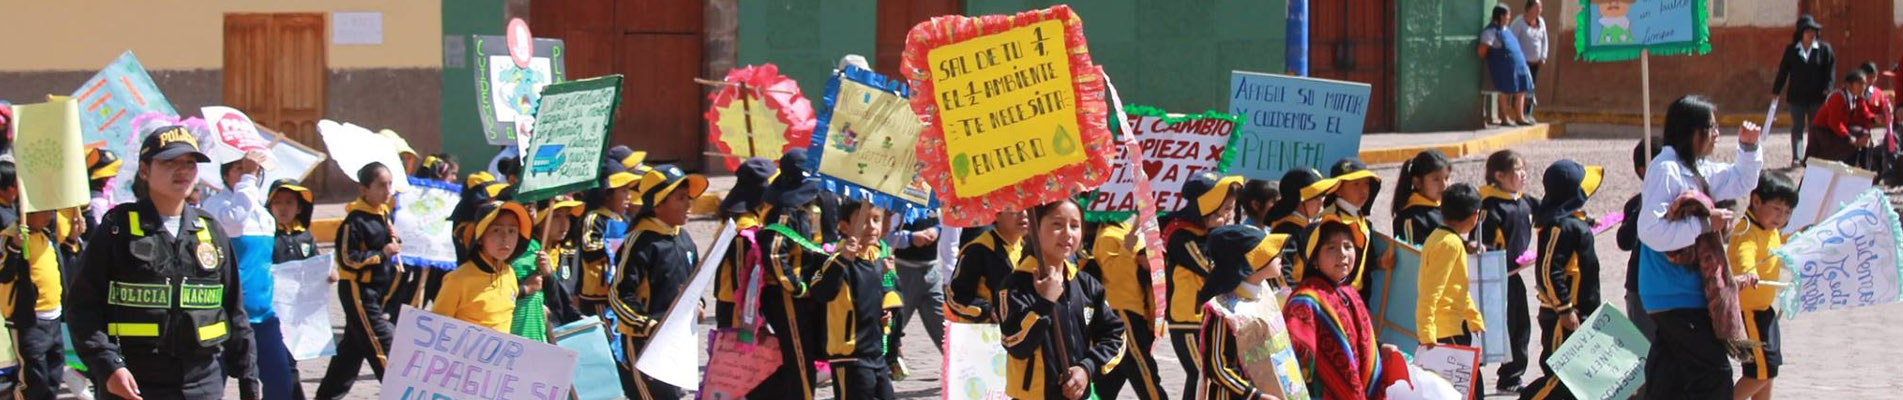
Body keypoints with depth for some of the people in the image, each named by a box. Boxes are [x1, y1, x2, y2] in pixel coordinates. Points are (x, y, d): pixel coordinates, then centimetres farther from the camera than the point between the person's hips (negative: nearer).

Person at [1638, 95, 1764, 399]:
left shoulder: (1697, 170, 14)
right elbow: (1651, 230, -26)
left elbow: (1741, 182, 30)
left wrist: (1748, 147, 14)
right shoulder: (1665, 170, -17)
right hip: (1675, 294, -10)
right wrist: (1706, 224, -24)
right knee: (1714, 373, -11)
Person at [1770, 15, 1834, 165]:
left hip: (1817, 96, -1)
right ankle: (1796, 157, 2)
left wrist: (1828, 89, -14)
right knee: (1797, 128, 1)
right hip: (1796, 96, 1)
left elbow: (1830, 70, -2)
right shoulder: (1791, 50, 5)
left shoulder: (1824, 49, 1)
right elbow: (1783, 72, 8)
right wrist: (1775, 92, 6)